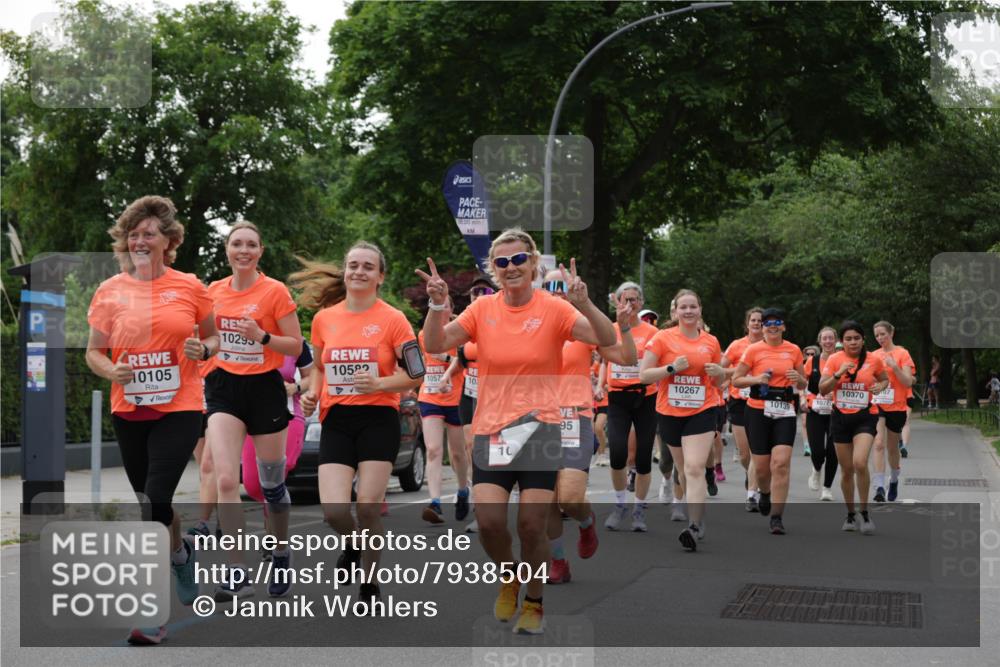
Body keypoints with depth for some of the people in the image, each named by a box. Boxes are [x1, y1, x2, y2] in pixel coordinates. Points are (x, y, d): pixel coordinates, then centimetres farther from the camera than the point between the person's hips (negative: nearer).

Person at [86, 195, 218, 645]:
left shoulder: (189, 287, 0)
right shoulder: (109, 292, 2)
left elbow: (213, 338, 13)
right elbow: (93, 353, 8)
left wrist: (203, 349, -10)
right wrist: (112, 371, -13)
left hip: (179, 409, -3)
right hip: (129, 411, 3)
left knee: (156, 499, -15)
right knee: (148, 499, 12)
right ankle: (181, 553, 44)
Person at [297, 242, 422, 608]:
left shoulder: (392, 319, -3)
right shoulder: (324, 317, 8)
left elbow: (415, 374, -3)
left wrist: (379, 383, -19)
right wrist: (312, 392, 3)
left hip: (378, 418, -3)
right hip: (336, 420, 3)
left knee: (368, 507, -7)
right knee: (333, 510, -11)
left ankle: (370, 586, 14)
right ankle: (355, 543, 26)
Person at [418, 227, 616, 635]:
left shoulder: (553, 309, -5)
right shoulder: (483, 309, 2)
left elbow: (607, 340, -16)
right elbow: (435, 345, -4)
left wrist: (583, 303, -32)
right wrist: (438, 304, -19)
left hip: (539, 428, -2)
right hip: (491, 429, 2)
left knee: (531, 525, -2)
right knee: (488, 519, -9)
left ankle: (534, 602, 22)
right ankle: (509, 580, 22)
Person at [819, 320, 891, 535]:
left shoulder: (874, 360, -2)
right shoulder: (834, 359, -1)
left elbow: (885, 380, 17)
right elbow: (822, 389, -5)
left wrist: (880, 386, -6)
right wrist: (838, 374, -19)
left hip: (865, 417, -2)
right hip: (841, 418, 2)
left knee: (860, 463, -22)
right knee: (846, 470, 8)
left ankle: (865, 513, -9)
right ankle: (850, 515, 25)